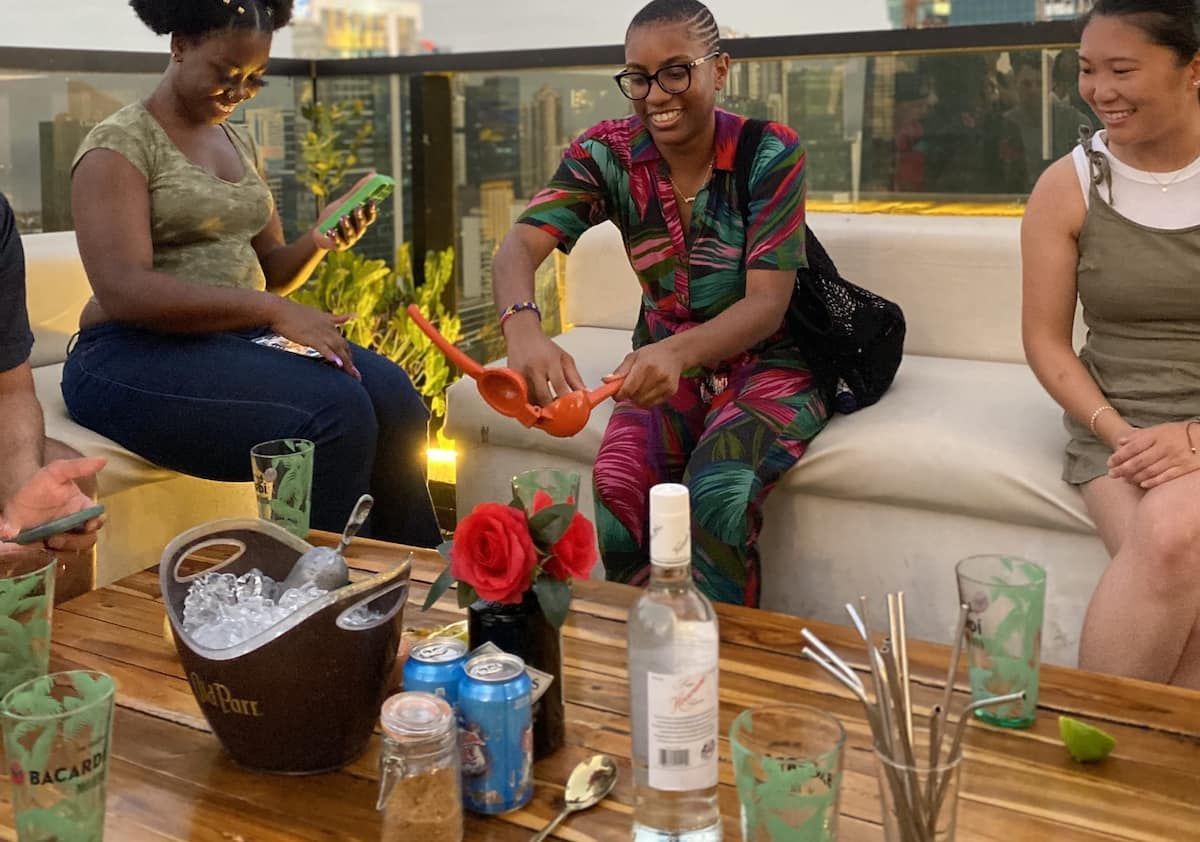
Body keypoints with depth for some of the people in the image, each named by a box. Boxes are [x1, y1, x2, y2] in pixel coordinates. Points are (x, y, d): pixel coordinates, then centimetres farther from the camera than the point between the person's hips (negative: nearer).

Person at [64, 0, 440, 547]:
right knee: (335, 410, -29)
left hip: (238, 339, 7)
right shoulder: (119, 146, -7)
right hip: (139, 357, -7)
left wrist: (318, 242, -3)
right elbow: (125, 291, -20)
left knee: (392, 393, -19)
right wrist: (271, 309, -24)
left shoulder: (238, 145, 16)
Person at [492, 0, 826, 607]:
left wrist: (679, 350, -42)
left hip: (770, 363, -2)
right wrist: (522, 325, -45)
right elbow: (520, 245, -21)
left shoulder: (770, 154, -15)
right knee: (617, 484, -27)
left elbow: (767, 304, -21)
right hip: (668, 364, 3)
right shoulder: (607, 154, -8)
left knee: (716, 495, -31)